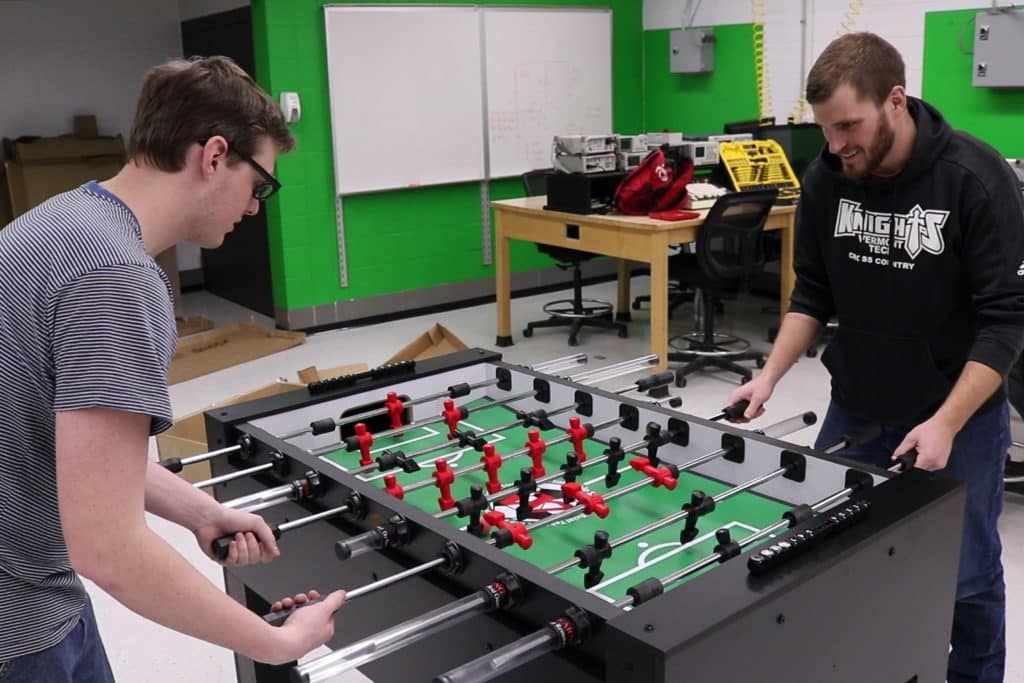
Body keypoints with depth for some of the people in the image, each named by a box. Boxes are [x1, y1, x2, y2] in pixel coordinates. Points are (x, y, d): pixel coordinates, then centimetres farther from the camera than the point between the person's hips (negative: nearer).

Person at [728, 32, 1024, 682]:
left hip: (962, 415, -3)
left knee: (966, 578, 7)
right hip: (856, 408, 4)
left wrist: (945, 425, -23)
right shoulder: (825, 180, -6)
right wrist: (771, 375, -8)